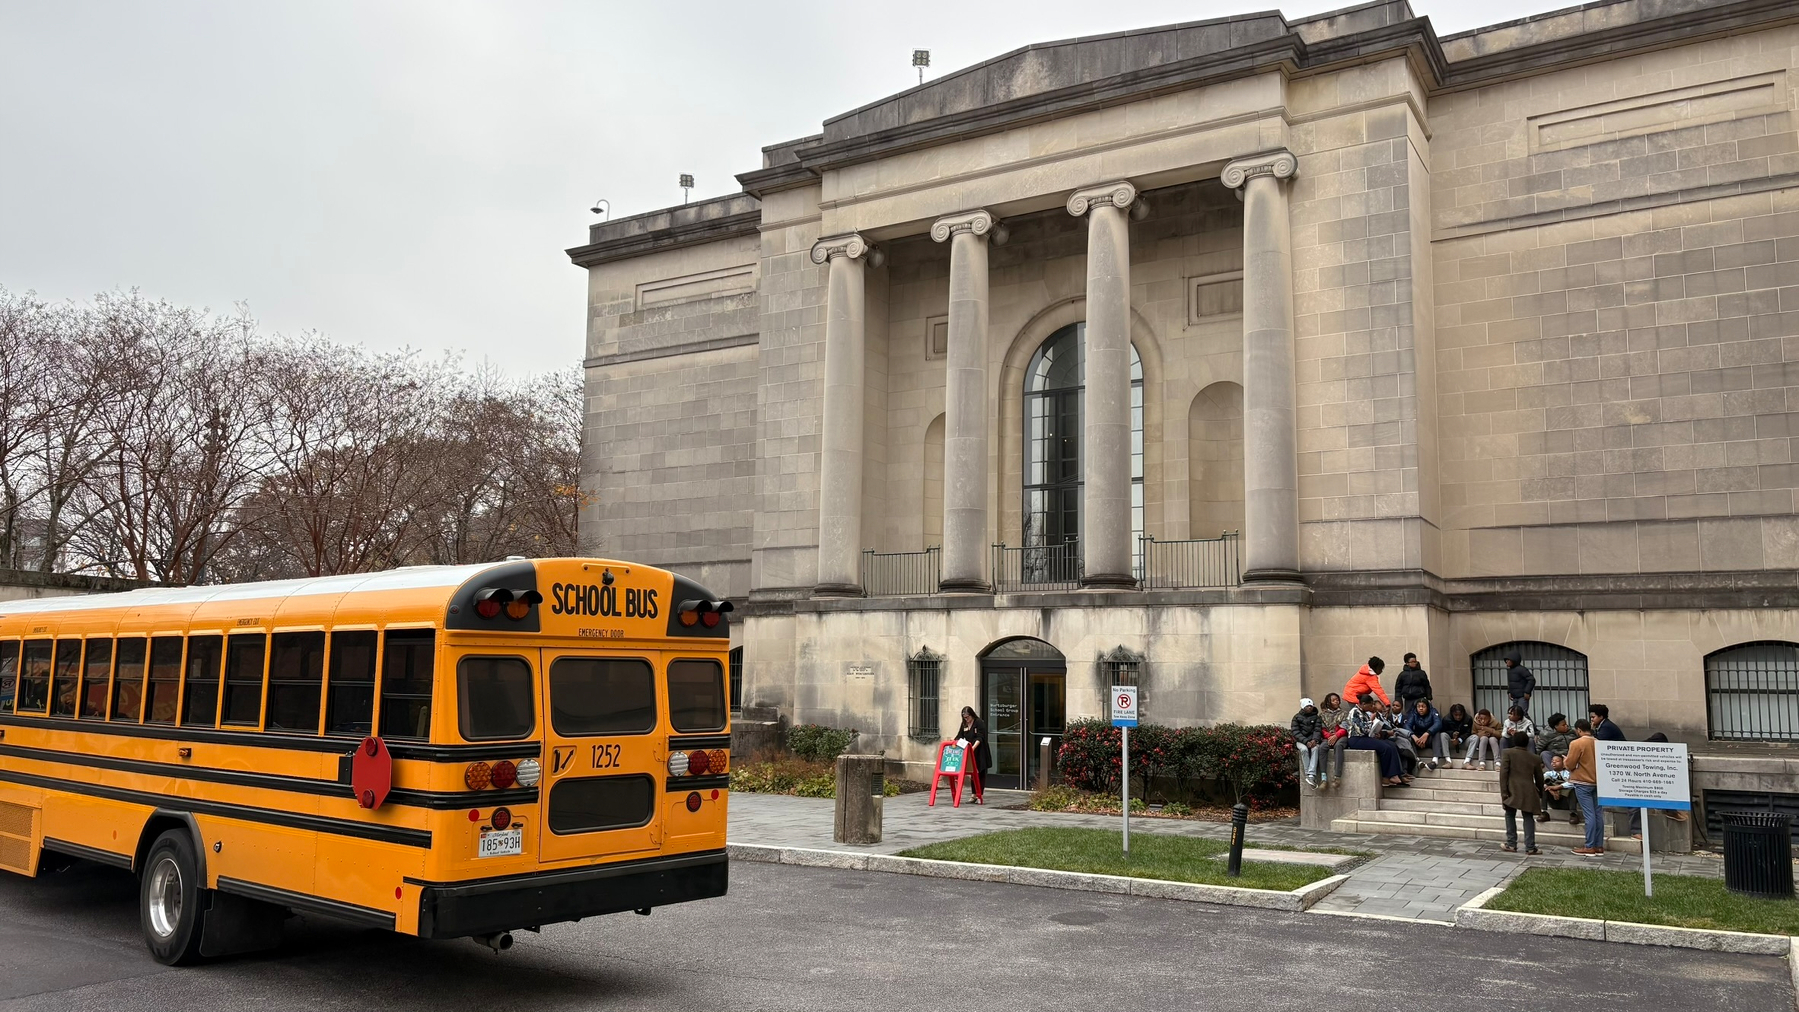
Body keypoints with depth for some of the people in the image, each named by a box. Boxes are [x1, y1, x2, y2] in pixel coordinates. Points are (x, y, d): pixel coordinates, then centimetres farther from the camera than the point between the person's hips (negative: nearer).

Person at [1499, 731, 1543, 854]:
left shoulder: (1507, 753, 1)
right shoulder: (1535, 758, 10)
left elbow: (1503, 773, -6)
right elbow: (1539, 778, 15)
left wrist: (1503, 792, -6)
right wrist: (1540, 795, 27)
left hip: (1512, 791, -2)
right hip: (1528, 792, 2)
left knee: (1510, 816, 9)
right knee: (1528, 818, 5)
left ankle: (1511, 844, 6)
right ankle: (1530, 847, 0)